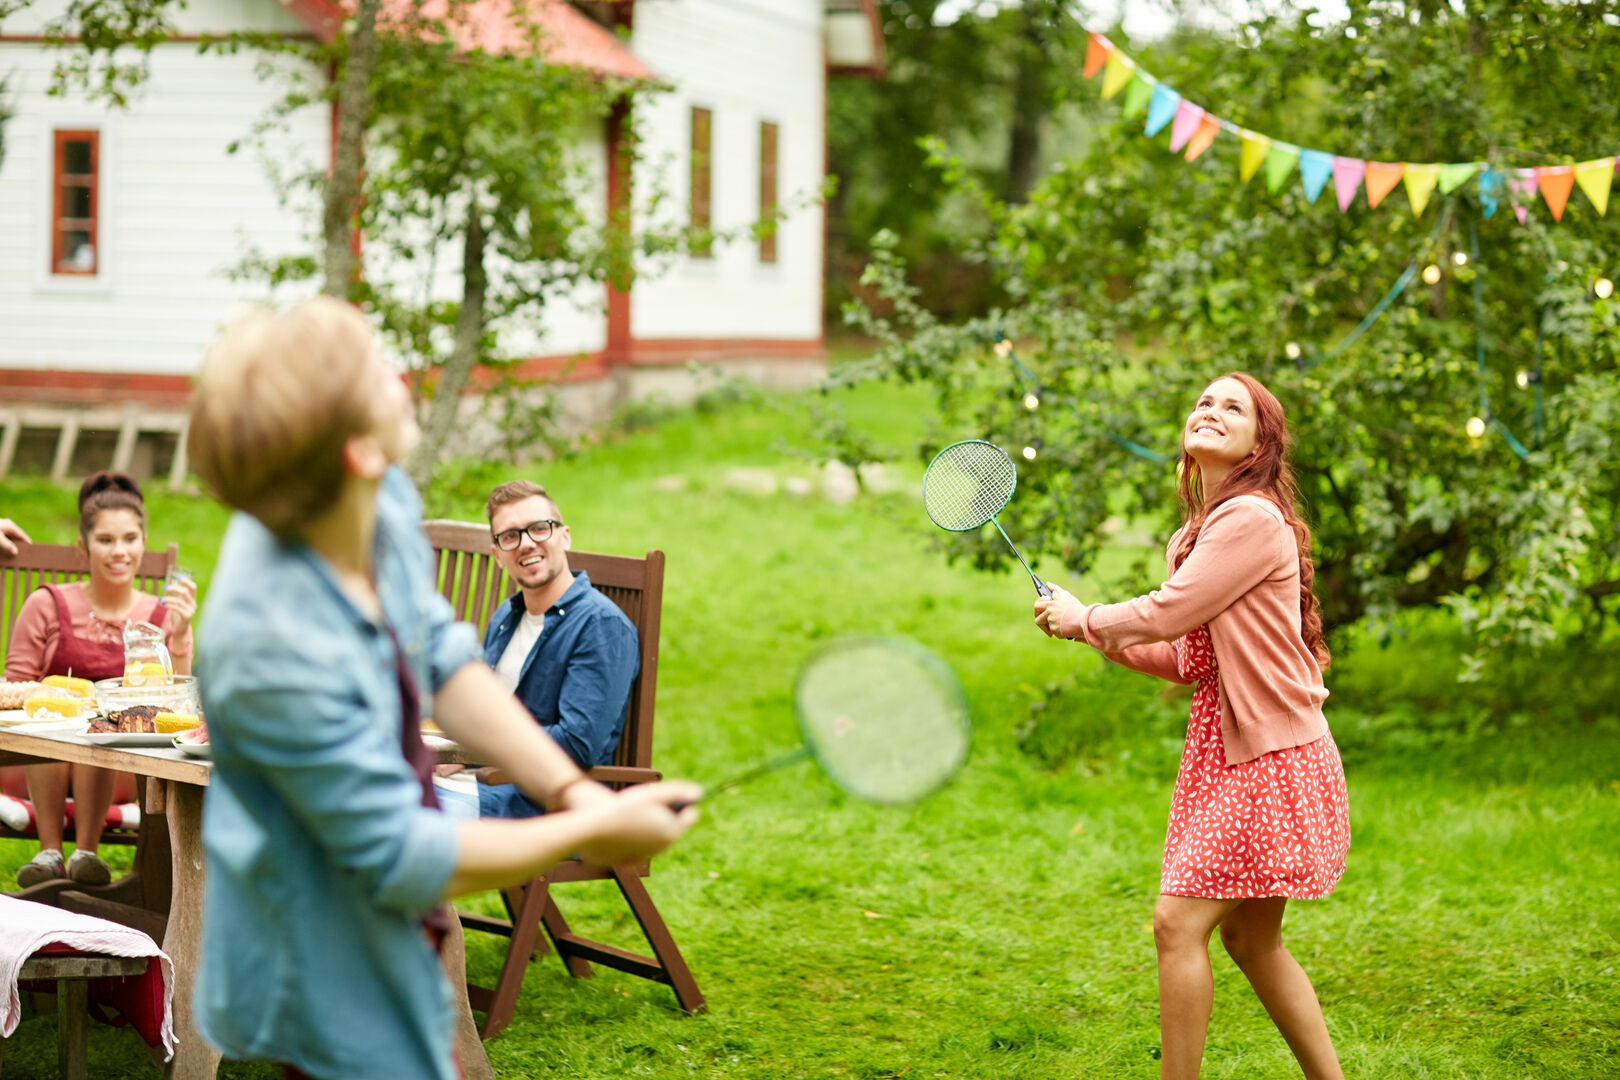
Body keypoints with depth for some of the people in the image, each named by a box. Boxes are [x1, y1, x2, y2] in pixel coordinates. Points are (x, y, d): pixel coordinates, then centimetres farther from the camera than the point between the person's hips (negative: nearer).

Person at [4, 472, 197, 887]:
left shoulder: (162, 616, 8)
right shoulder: (47, 606, 5)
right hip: (43, 766, 0)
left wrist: (179, 636, -15)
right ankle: (49, 851, -27)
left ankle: (86, 850, -25)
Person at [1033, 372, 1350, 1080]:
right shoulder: (1195, 532, 14)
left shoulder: (1254, 520, -15)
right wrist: (1095, 637, 7)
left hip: (1271, 758, -10)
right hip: (1224, 751, 10)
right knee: (1250, 939, 14)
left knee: (1179, 923, -10)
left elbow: (1163, 614, -16)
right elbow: (1187, 658, 17)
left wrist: (1085, 617, 2)